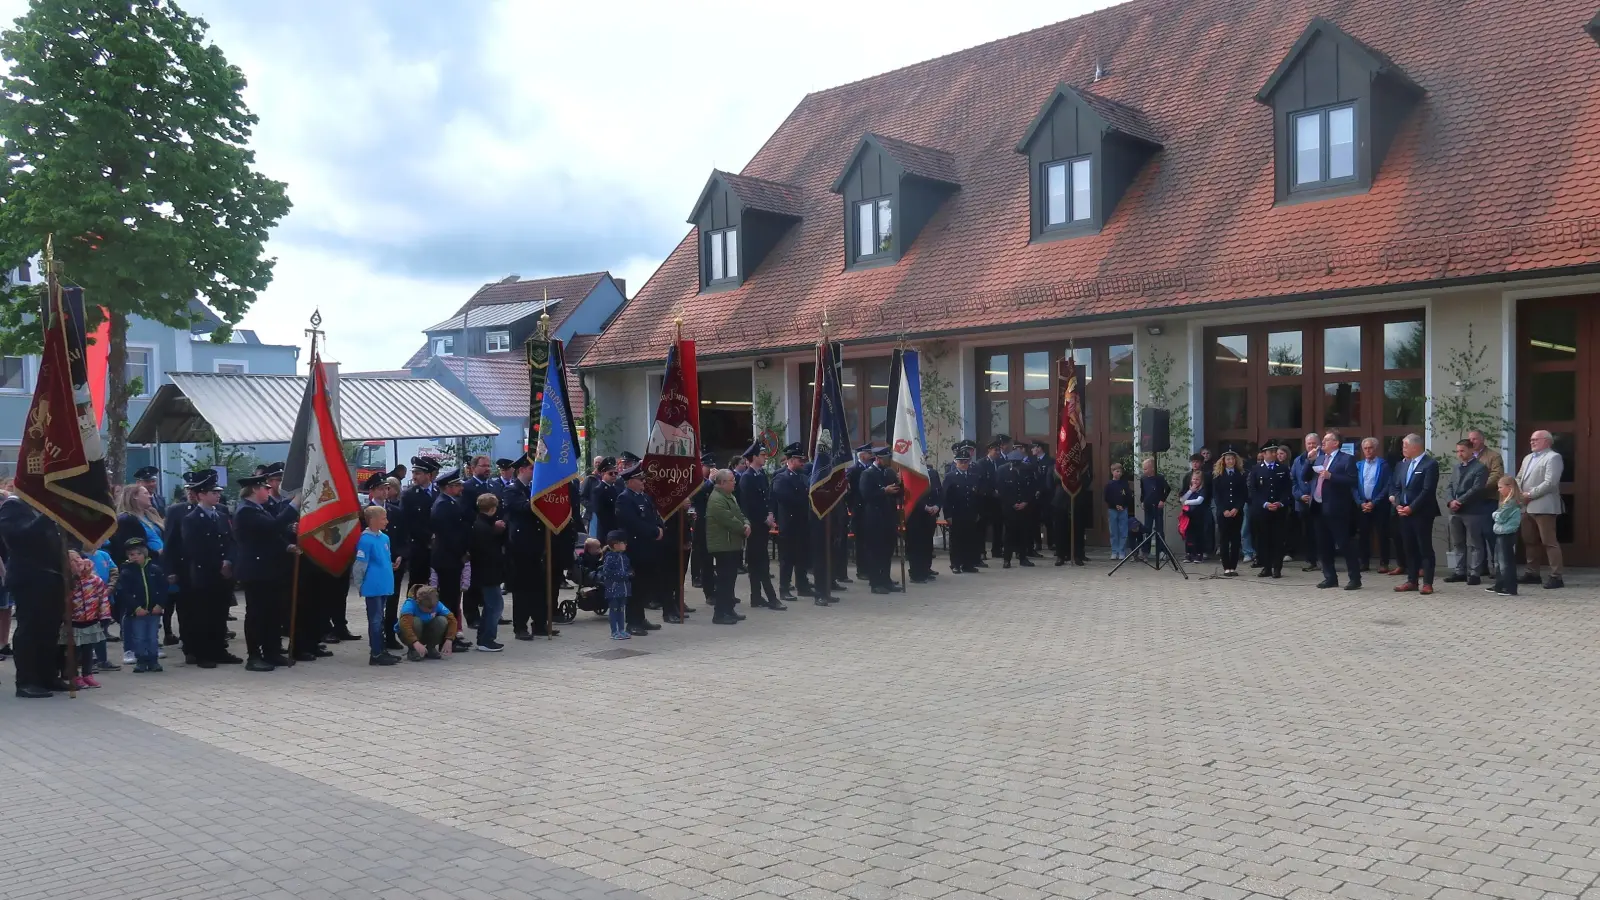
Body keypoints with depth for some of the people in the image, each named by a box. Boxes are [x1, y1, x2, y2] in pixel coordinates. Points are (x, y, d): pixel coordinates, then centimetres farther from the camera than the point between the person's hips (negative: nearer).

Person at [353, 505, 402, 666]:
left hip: (384, 586, 8)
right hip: (373, 587, -8)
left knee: (379, 619, 16)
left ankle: (382, 650, 24)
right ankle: (376, 654, 5)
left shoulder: (384, 538, 8)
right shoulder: (365, 540, -16)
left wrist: (393, 565, 6)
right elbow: (359, 566, -14)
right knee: (375, 620, -1)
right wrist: (360, 587, -8)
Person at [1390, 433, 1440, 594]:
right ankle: (1412, 581, 16)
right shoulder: (1402, 464, 13)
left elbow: (1427, 491, -16)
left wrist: (1411, 508, -15)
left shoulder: (1430, 464, -9)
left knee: (1425, 548, -1)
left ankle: (1427, 583, 1)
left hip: (1422, 513, -7)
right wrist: (1398, 505, -1)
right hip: (1404, 512, 7)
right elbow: (1396, 487, 15)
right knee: (1410, 548, 10)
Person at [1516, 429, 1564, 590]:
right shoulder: (1528, 458, 20)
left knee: (1549, 542, -7)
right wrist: (1518, 493, 1)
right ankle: (1533, 573, 22)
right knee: (1529, 541, 13)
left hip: (1543, 506, -8)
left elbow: (1550, 483, -17)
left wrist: (1530, 494, -16)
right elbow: (1519, 478, 20)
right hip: (1526, 506, 9)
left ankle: (1556, 577, -4)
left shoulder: (1553, 457, -7)